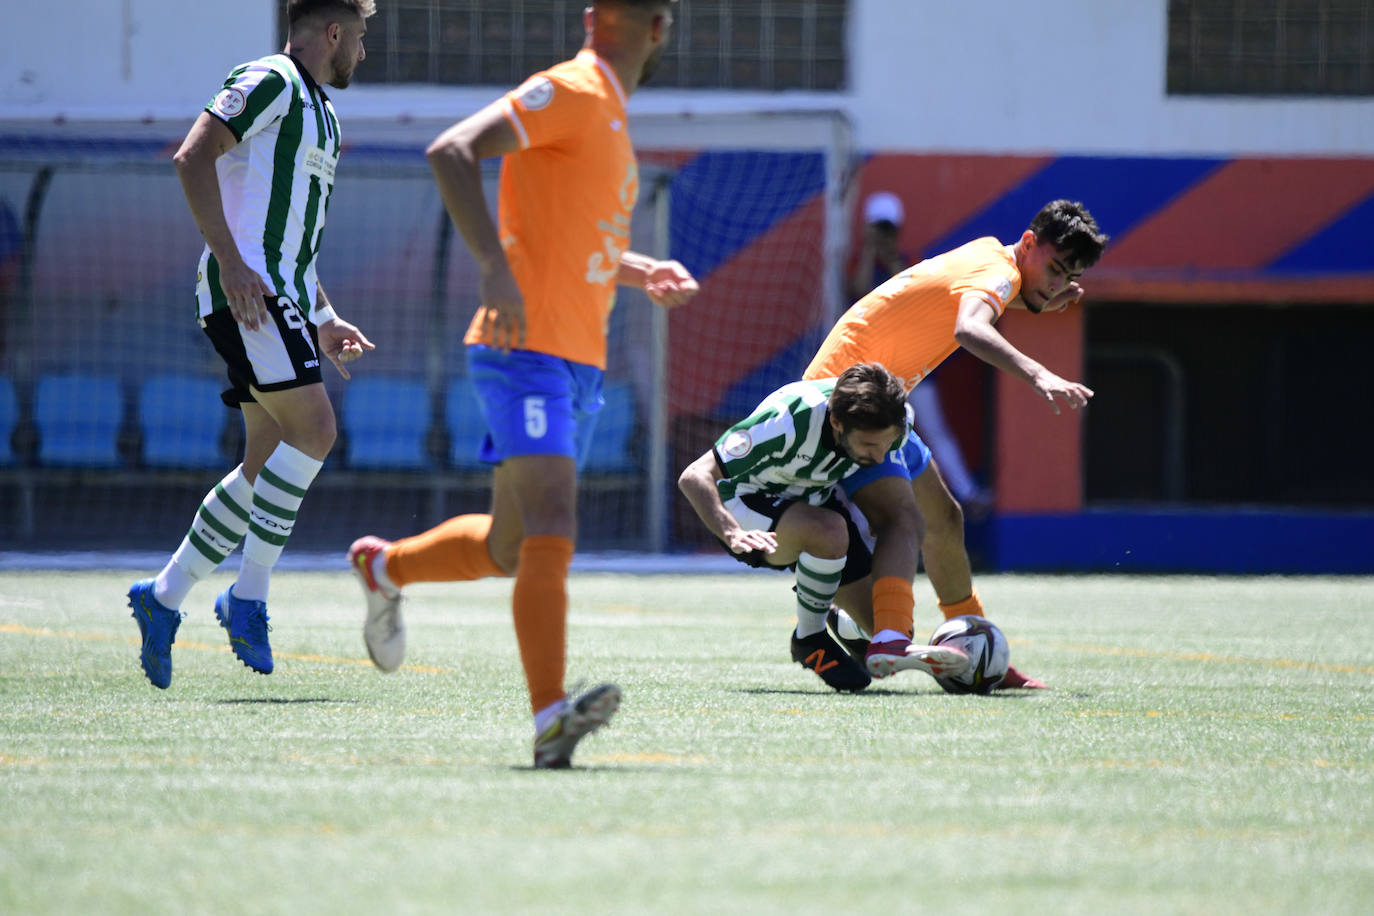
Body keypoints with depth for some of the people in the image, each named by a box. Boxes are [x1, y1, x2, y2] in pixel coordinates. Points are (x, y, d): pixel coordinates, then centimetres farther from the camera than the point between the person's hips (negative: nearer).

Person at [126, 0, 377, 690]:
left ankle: (164, 598, 11)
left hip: (282, 297, 10)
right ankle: (248, 597, -16)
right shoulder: (271, 82, -6)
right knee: (313, 429, -20)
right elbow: (192, 158, -17)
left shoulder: (318, 109, 24)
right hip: (246, 291, -10)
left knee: (269, 464, 5)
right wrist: (230, 261, -23)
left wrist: (322, 319, 25)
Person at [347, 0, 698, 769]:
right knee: (551, 524, -21)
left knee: (512, 548, 15)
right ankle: (550, 715, -30)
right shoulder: (568, 94, -8)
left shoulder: (609, 116, 21)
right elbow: (453, 152, -20)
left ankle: (384, 567, 40)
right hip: (527, 348, -9)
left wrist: (641, 272, 18)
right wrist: (496, 268, -28)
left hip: (579, 363, 9)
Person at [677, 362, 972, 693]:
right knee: (829, 531, -37)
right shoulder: (789, 420, -38)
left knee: (885, 621, -7)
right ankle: (809, 641, -13)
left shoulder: (896, 422, -20)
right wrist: (732, 534, -53)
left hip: (817, 501, 5)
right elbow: (694, 477, -37)